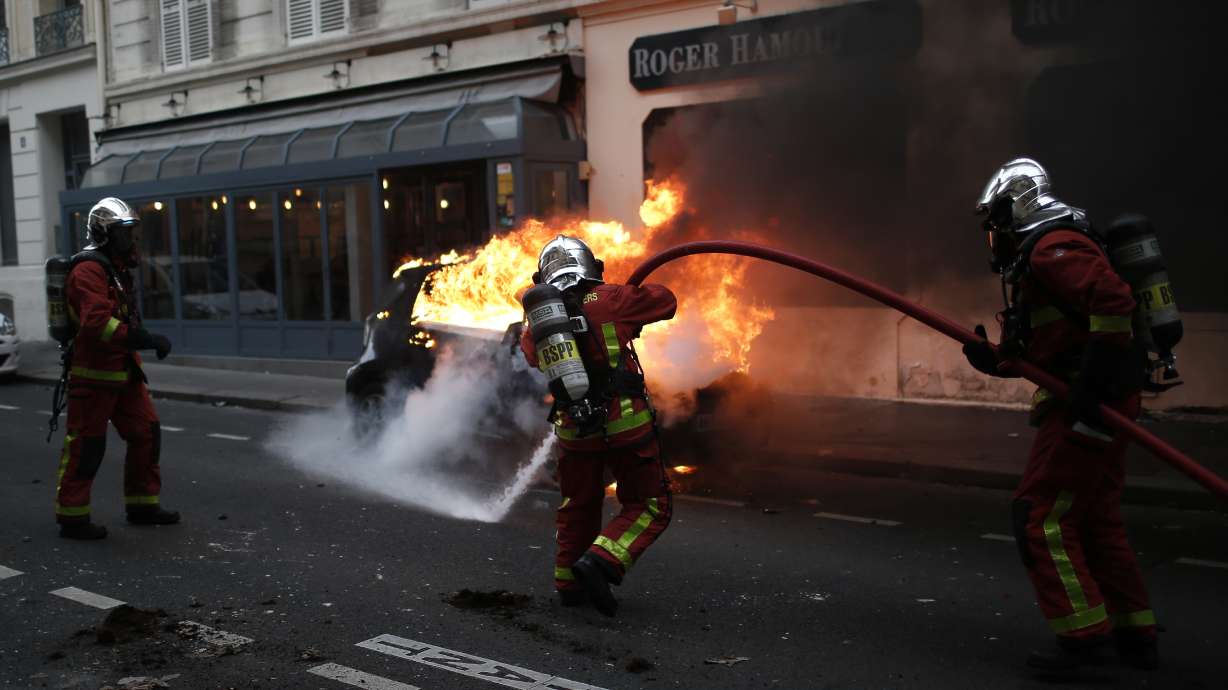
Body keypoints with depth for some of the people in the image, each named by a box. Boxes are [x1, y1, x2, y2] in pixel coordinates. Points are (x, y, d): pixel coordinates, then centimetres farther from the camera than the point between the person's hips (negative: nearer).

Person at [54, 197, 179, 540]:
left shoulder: (116, 270, 15)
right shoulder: (89, 271, -17)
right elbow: (97, 323, -30)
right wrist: (148, 340, -32)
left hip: (124, 373, 9)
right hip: (94, 376, -9)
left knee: (146, 433, 10)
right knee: (86, 447, -1)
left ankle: (142, 505, 20)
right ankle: (72, 518, 10)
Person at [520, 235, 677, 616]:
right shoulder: (608, 300, -7)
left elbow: (531, 353, 29)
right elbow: (666, 301, 4)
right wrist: (630, 300, 22)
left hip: (575, 429, 5)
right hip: (626, 423, -4)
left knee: (579, 506, 25)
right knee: (649, 507, 8)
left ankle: (569, 583, 31)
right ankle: (598, 562, -9)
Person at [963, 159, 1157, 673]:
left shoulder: (1054, 248, -12)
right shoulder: (1040, 256, 21)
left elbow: (1114, 298, -27)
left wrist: (1091, 385, -29)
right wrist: (993, 361, 7)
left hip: (1088, 407, -11)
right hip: (1095, 406, 11)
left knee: (1039, 515, -6)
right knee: (1096, 519, 17)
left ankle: (1083, 635, -2)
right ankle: (1135, 636, 25)